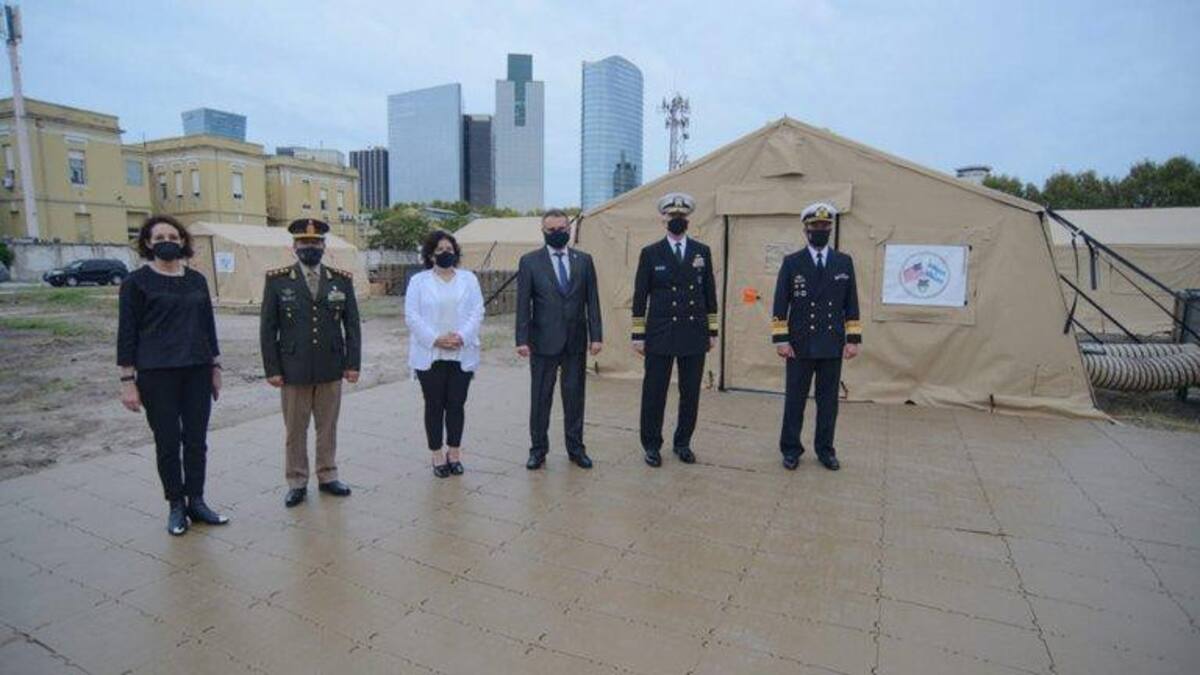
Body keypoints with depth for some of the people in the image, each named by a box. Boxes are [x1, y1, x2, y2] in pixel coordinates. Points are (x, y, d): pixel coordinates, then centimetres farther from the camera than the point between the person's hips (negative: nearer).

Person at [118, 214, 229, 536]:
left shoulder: (197, 280, 9)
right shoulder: (137, 281, -2)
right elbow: (127, 332, -4)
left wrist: (215, 367, 11)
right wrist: (128, 380, -7)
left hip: (198, 371, 3)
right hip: (157, 374, -3)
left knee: (196, 440, 7)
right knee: (168, 442, 5)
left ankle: (196, 502, 19)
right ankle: (176, 506, 19)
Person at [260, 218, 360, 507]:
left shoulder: (342, 279, 3)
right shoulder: (277, 279, -1)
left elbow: (352, 325, 4)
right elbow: (267, 328, -1)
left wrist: (353, 363, -1)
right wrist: (271, 369, -5)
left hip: (331, 370, 1)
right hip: (293, 370, -1)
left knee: (328, 427, 12)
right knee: (295, 430, 9)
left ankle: (327, 476, 26)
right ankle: (297, 483, 22)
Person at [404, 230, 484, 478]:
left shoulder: (468, 278, 8)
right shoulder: (418, 281, 3)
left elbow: (477, 312, 1)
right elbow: (412, 315, -4)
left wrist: (461, 336, -14)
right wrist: (435, 339, -15)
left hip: (462, 354, 1)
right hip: (430, 355, -1)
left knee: (456, 404, 7)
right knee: (434, 406, 5)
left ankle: (454, 453, 20)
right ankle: (437, 455, 16)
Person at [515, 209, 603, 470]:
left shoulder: (584, 260, 6)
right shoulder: (529, 261, 0)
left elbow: (592, 300, 4)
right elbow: (523, 304, -3)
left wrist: (596, 335, -2)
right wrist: (522, 339, -9)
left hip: (576, 341, 2)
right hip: (543, 341, -2)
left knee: (575, 396, 9)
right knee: (540, 397, 7)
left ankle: (575, 447, 22)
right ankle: (538, 448, 21)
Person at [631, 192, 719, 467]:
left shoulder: (702, 252, 8)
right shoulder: (650, 253, 1)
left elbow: (709, 293, 10)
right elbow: (640, 297, 1)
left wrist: (712, 331, 8)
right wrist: (638, 335, -2)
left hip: (694, 336, 2)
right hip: (659, 336, -2)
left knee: (690, 393, 9)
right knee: (654, 393, 3)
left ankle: (683, 443, 25)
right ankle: (652, 445, 18)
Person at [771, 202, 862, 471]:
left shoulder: (844, 262, 7)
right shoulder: (791, 263, 0)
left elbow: (851, 305, 7)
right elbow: (780, 305, -2)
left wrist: (853, 339, 1)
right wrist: (780, 339, -8)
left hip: (833, 346, 2)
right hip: (800, 345, -2)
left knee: (828, 401, 9)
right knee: (795, 400, 5)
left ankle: (825, 449, 22)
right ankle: (791, 449, 17)